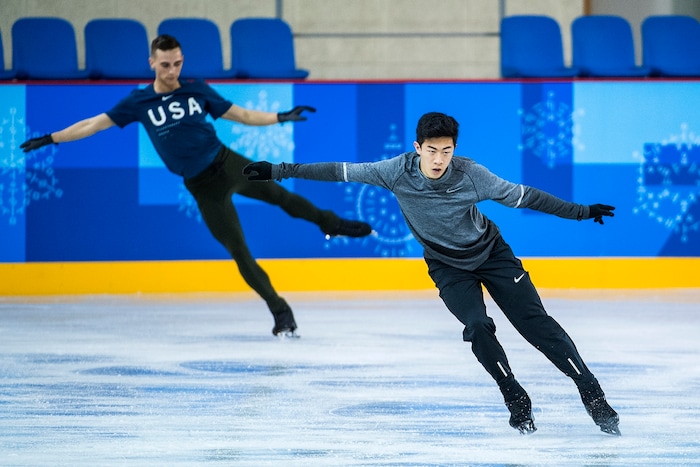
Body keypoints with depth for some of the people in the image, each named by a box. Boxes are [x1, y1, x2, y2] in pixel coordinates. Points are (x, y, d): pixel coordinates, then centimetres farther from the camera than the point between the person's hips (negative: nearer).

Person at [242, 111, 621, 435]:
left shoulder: (470, 174, -26)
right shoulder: (399, 171, -23)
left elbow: (522, 196, -16)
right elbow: (342, 172, -18)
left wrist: (581, 212, -12)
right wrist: (278, 172, -18)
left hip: (491, 252, -1)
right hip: (448, 267, 1)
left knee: (535, 322, -10)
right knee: (478, 326, -20)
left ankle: (592, 394, -5)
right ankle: (516, 399, -3)